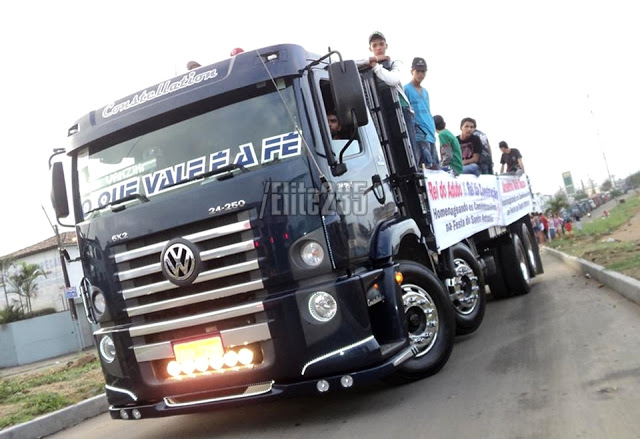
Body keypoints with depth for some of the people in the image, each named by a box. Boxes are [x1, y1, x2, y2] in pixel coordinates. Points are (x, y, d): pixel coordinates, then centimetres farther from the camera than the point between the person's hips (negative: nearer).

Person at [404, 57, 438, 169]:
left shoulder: (425, 91, 21)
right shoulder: (406, 89, -3)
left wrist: (433, 130, 17)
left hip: (431, 135, 8)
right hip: (418, 135, -8)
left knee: (434, 167, 8)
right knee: (418, 168, -12)